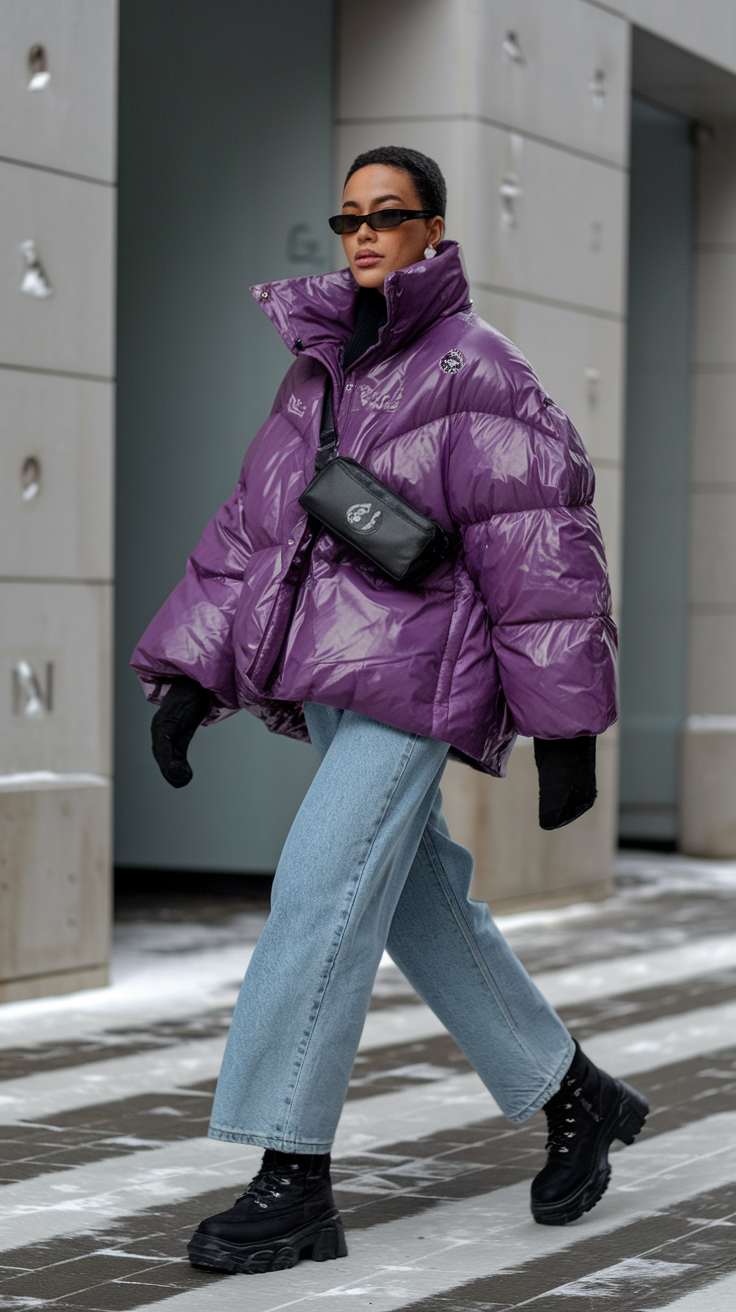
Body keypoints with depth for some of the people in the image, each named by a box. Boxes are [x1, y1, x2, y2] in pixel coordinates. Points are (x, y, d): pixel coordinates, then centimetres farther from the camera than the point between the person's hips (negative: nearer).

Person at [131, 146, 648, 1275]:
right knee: (422, 909, 12)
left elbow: (540, 554, -11)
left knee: (322, 895, -14)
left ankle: (295, 1182, -9)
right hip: (330, 680, 8)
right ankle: (576, 1098, 29)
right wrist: (191, 672, 6)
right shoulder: (320, 369, 14)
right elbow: (255, 526, 14)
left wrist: (565, 727, -14)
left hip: (417, 675, -8)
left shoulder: (476, 370, -8)